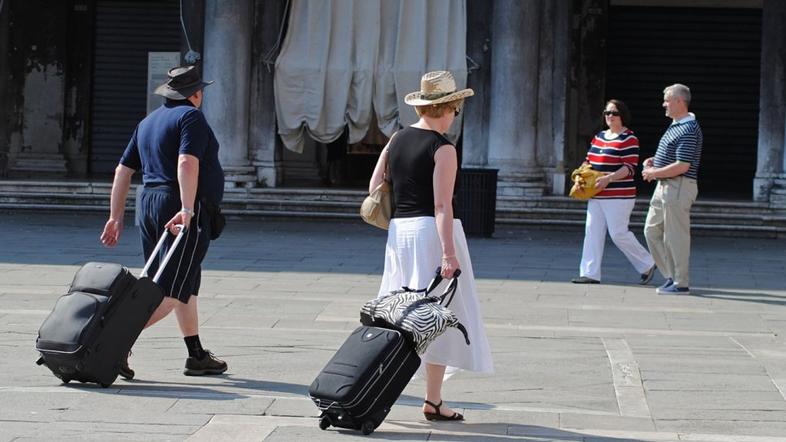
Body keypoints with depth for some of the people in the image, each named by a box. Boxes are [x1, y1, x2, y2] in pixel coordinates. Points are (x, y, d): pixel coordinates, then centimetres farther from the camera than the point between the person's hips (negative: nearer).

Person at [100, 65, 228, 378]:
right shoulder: (191, 117, -6)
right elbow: (187, 162, -21)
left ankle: (197, 356, 20)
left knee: (187, 285, 16)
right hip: (183, 211, -9)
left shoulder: (148, 122, 19)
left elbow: (123, 170, 17)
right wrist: (187, 209, -28)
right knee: (171, 290, -11)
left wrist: (116, 217, 20)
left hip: (149, 205, 9)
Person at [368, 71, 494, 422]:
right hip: (431, 231, -6)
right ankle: (433, 400, 2)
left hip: (399, 231, 7)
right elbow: (442, 205, -18)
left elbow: (374, 186, 11)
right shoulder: (443, 148, -11)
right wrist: (449, 253, -21)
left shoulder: (397, 139, 9)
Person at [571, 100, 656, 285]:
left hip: (618, 196, -8)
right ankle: (590, 273, 5)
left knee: (618, 233, -7)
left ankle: (647, 264, 11)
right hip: (596, 195, 8)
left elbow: (630, 168, -15)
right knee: (592, 232, 3)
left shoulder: (628, 139, -8)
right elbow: (589, 160, 22)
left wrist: (608, 178, -25)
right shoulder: (599, 137, 16)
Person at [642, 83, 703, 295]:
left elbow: (682, 166, -24)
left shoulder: (689, 130, -19)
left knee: (676, 236, -4)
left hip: (678, 188, -11)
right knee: (652, 230, 13)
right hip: (664, 187, 11)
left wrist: (654, 173, -14)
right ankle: (672, 275, 20)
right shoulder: (675, 125, 14)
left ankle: (680, 283, 3)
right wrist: (653, 161, 9)